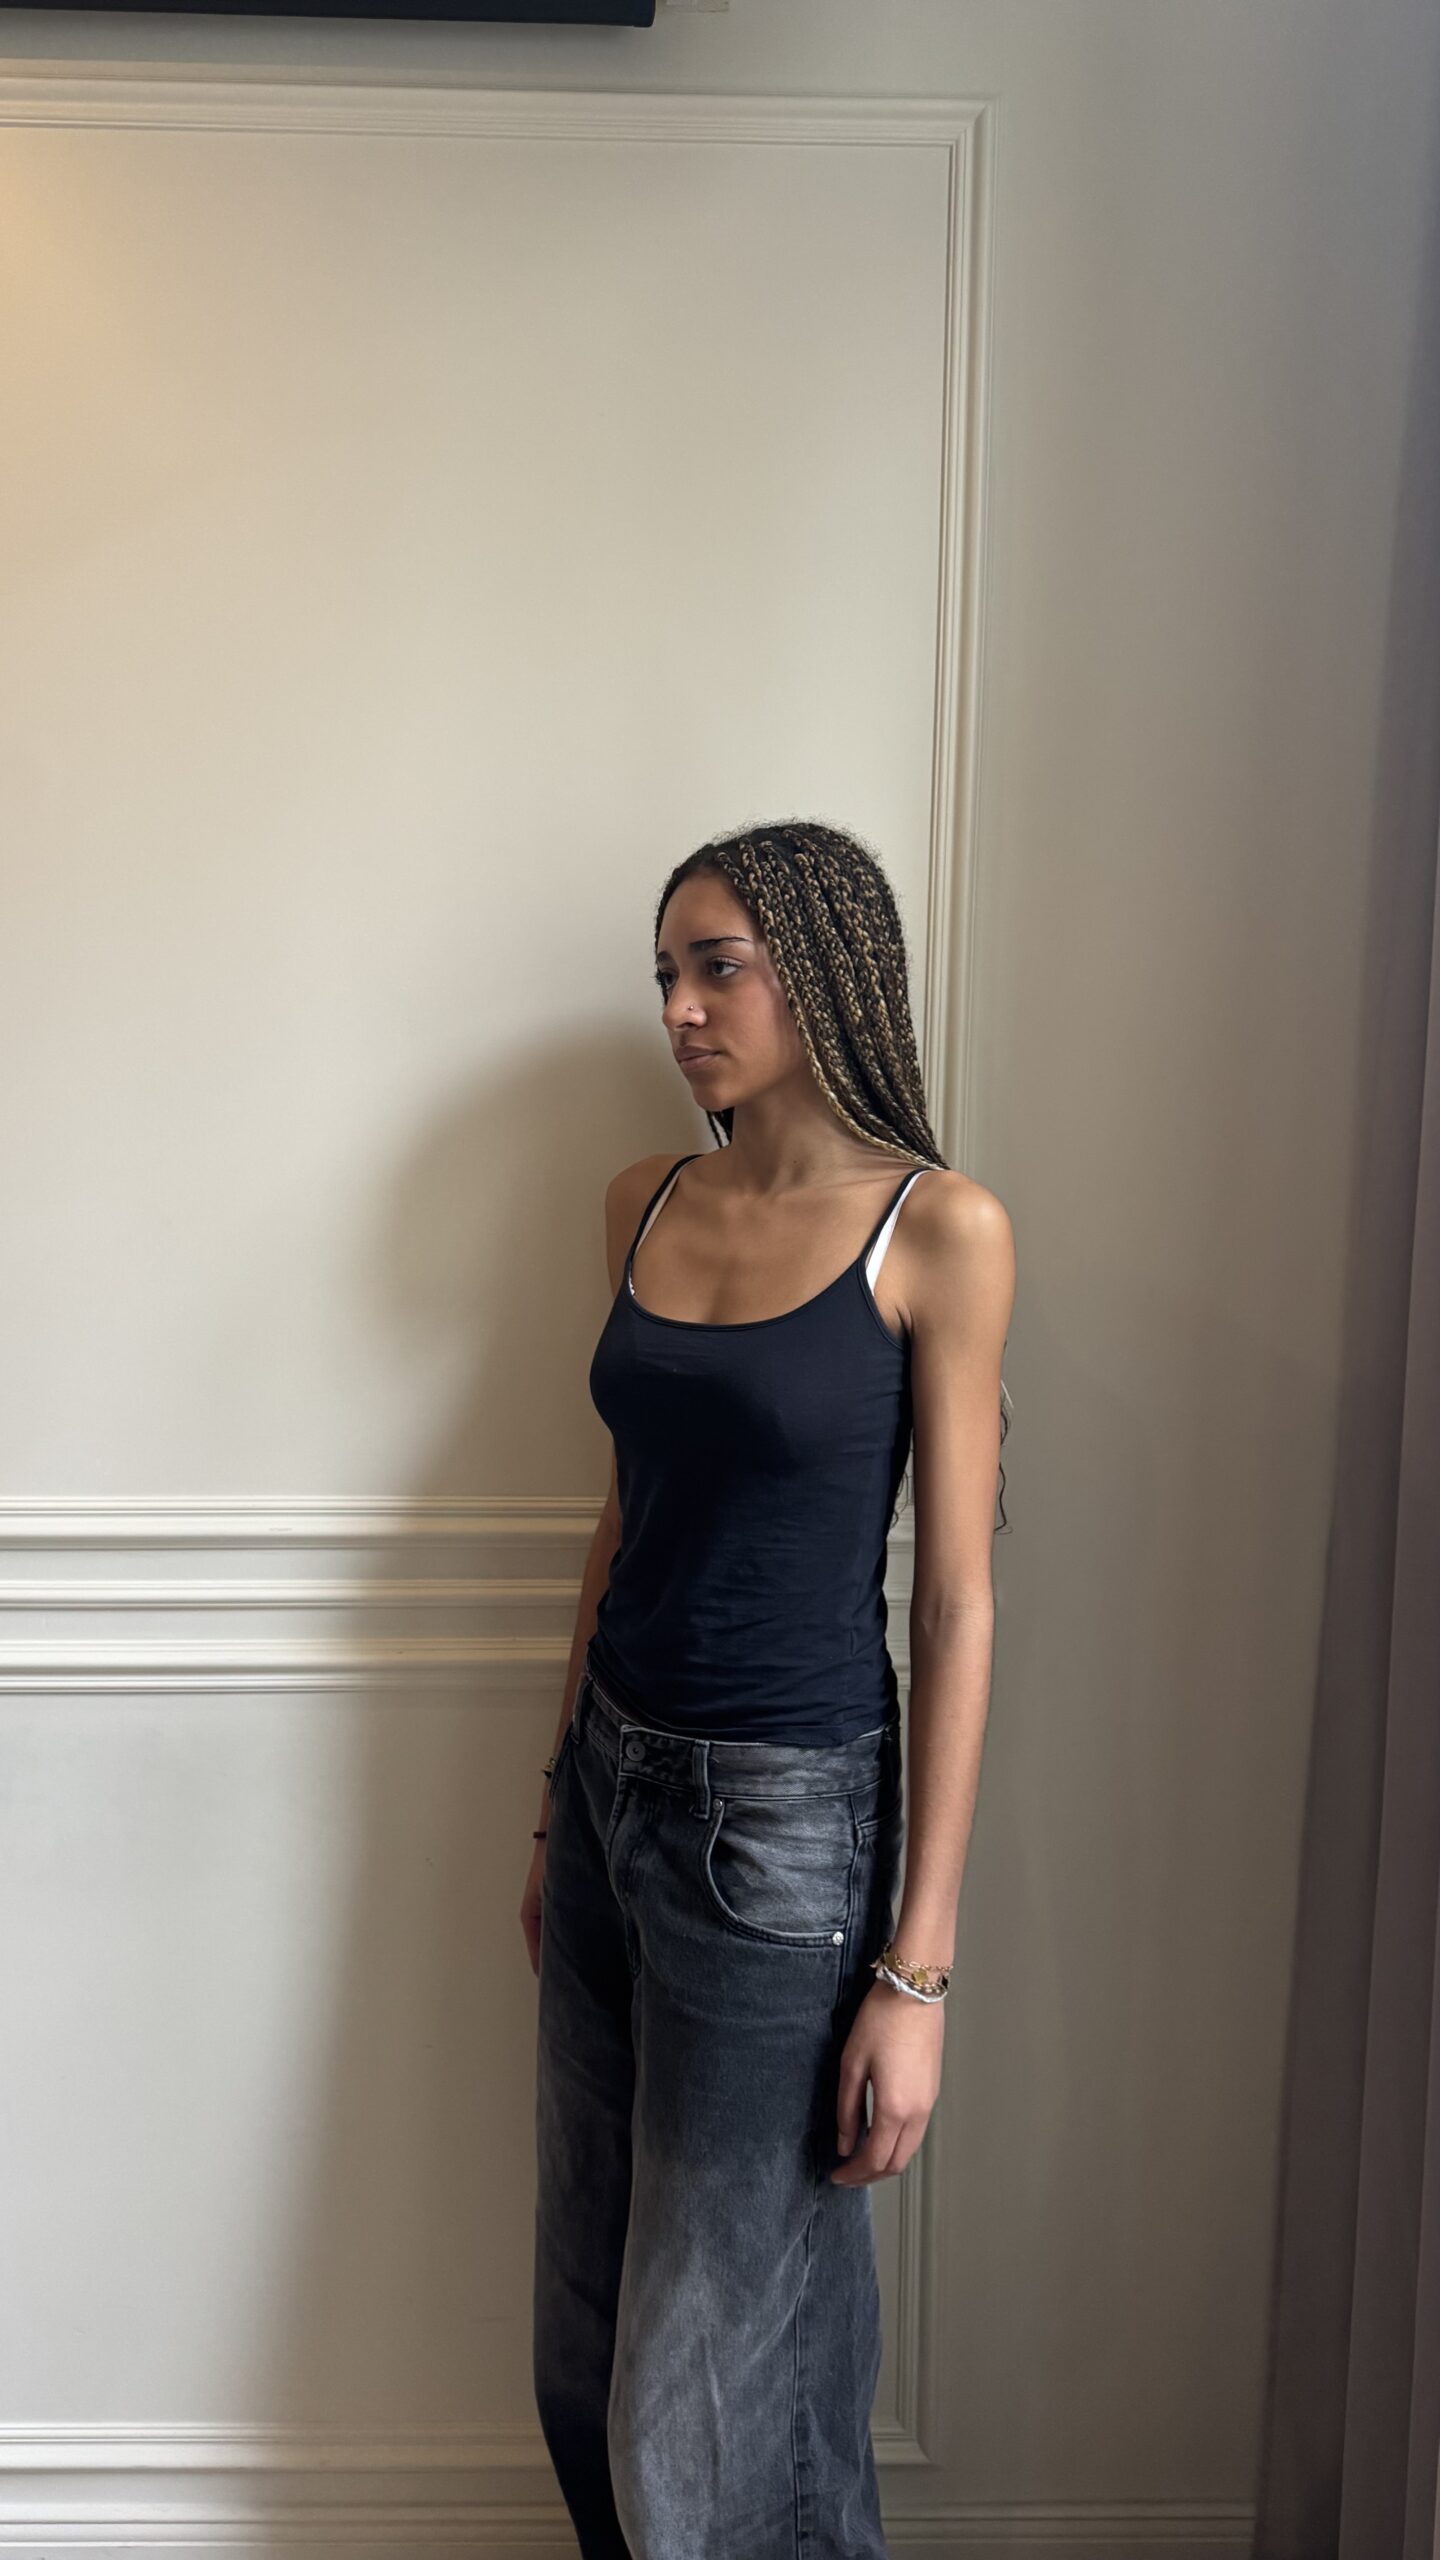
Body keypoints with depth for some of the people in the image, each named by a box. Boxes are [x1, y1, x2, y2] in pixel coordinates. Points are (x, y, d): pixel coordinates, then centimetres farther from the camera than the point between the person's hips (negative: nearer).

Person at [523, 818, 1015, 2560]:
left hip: (785, 1825, -6)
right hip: (614, 1785, 6)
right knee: (587, 2354, 20)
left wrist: (917, 1970, -13)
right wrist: (558, 1810, 16)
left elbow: (957, 1600, -12)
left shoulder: (938, 1230, -12)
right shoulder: (647, 1208, 5)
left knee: (706, 2388, 8)